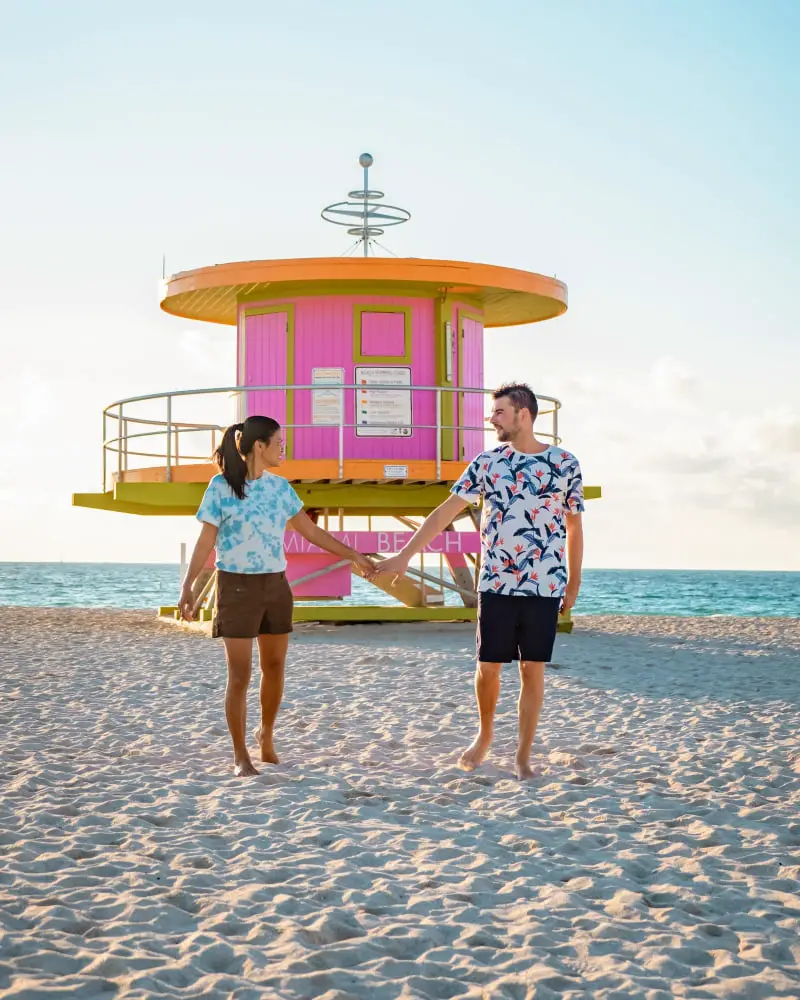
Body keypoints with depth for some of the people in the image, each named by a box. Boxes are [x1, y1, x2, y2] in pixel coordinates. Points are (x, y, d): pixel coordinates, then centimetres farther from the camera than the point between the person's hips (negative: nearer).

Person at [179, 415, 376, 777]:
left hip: (275, 586, 5)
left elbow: (312, 532, 11)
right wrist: (187, 586, -15)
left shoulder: (280, 487, 6)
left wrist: (355, 556, 9)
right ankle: (241, 755, 7)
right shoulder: (221, 485, -8)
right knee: (240, 674, -3)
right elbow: (206, 540, -8)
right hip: (237, 587, -5)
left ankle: (266, 735, 32)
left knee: (274, 667, 10)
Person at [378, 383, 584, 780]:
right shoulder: (487, 463, 2)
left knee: (532, 670, 3)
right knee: (488, 667, 6)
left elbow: (574, 527, 8)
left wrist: (573, 583, 9)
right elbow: (445, 512, 1)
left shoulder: (565, 463, 0)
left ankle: (523, 755, 14)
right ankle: (484, 734, 31)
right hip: (496, 584, 1)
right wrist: (405, 555, -4)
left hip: (545, 586, -1)